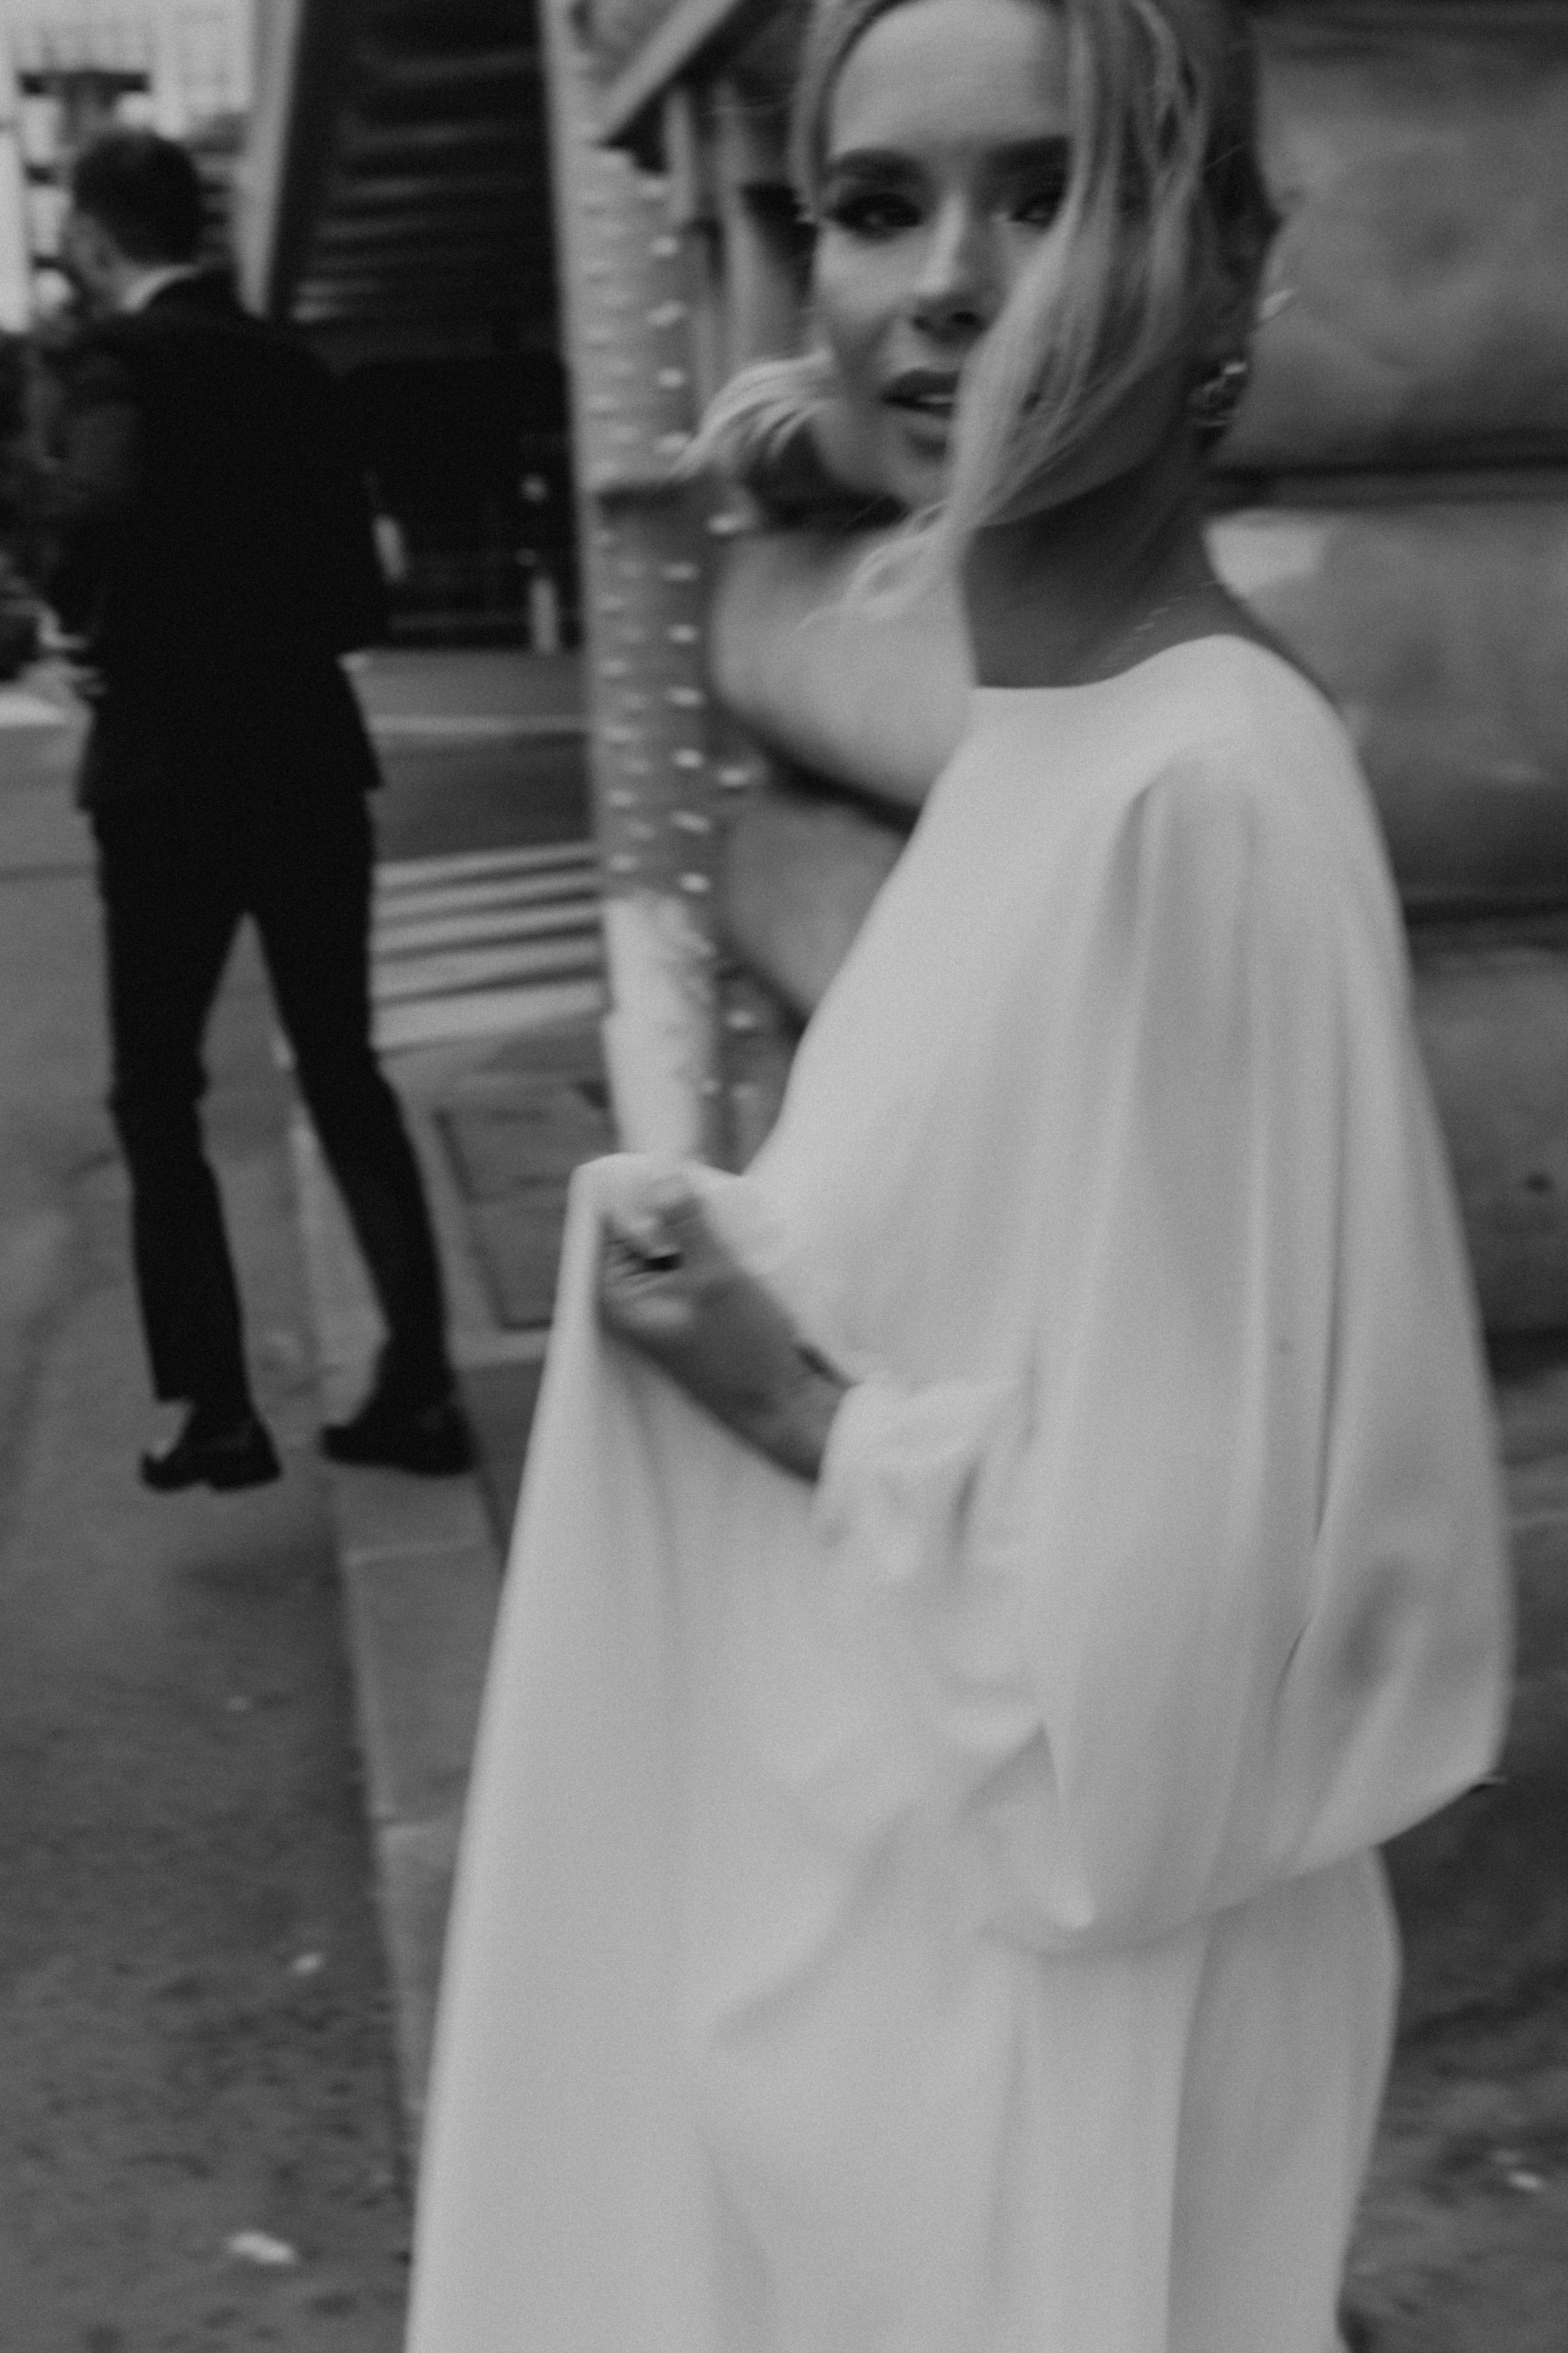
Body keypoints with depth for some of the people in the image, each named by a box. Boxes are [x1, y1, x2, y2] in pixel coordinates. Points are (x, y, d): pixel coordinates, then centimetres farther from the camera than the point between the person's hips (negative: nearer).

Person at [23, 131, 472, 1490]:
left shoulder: (123, 355, -10)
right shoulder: (289, 366, 9)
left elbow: (98, 515, -30)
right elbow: (357, 594, 10)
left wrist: (92, 625, -11)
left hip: (172, 773, -6)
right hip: (306, 761, 6)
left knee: (157, 1097, 7)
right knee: (344, 1072, 13)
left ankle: (216, 1410, 7)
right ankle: (419, 1387, 12)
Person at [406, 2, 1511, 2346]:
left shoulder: (1210, 790, -26)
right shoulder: (1036, 738, 2)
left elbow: (1174, 1613, -26)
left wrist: (792, 1404, -15)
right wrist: (749, 1274, -4)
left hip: (1048, 1985, -8)